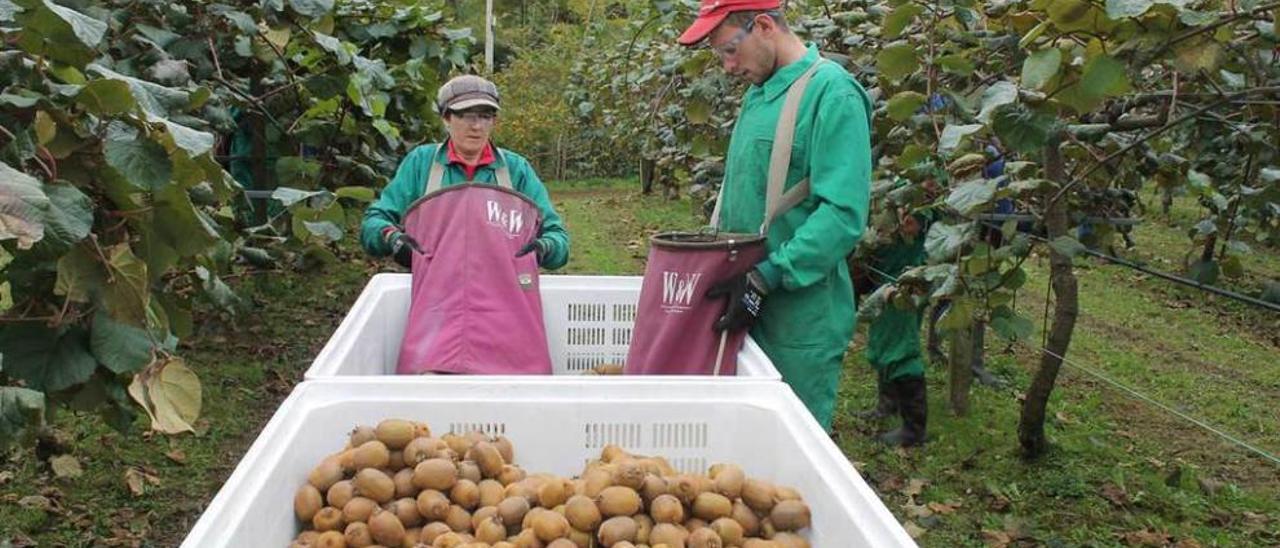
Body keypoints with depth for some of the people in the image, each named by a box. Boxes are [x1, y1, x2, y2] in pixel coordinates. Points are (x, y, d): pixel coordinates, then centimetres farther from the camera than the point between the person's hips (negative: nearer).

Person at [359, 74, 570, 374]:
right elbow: (374, 221, 13)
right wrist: (389, 236, -8)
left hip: (504, 302, 1)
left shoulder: (516, 169, 15)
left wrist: (544, 246, -10)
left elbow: (557, 235, 12)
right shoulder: (421, 162, 13)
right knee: (429, 372, -27)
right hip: (436, 299, 0)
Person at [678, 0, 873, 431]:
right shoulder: (758, 93, 12)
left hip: (800, 317, -8)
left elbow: (843, 214, -21)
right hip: (750, 302, 8)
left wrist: (764, 280, -23)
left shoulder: (831, 93, -14)